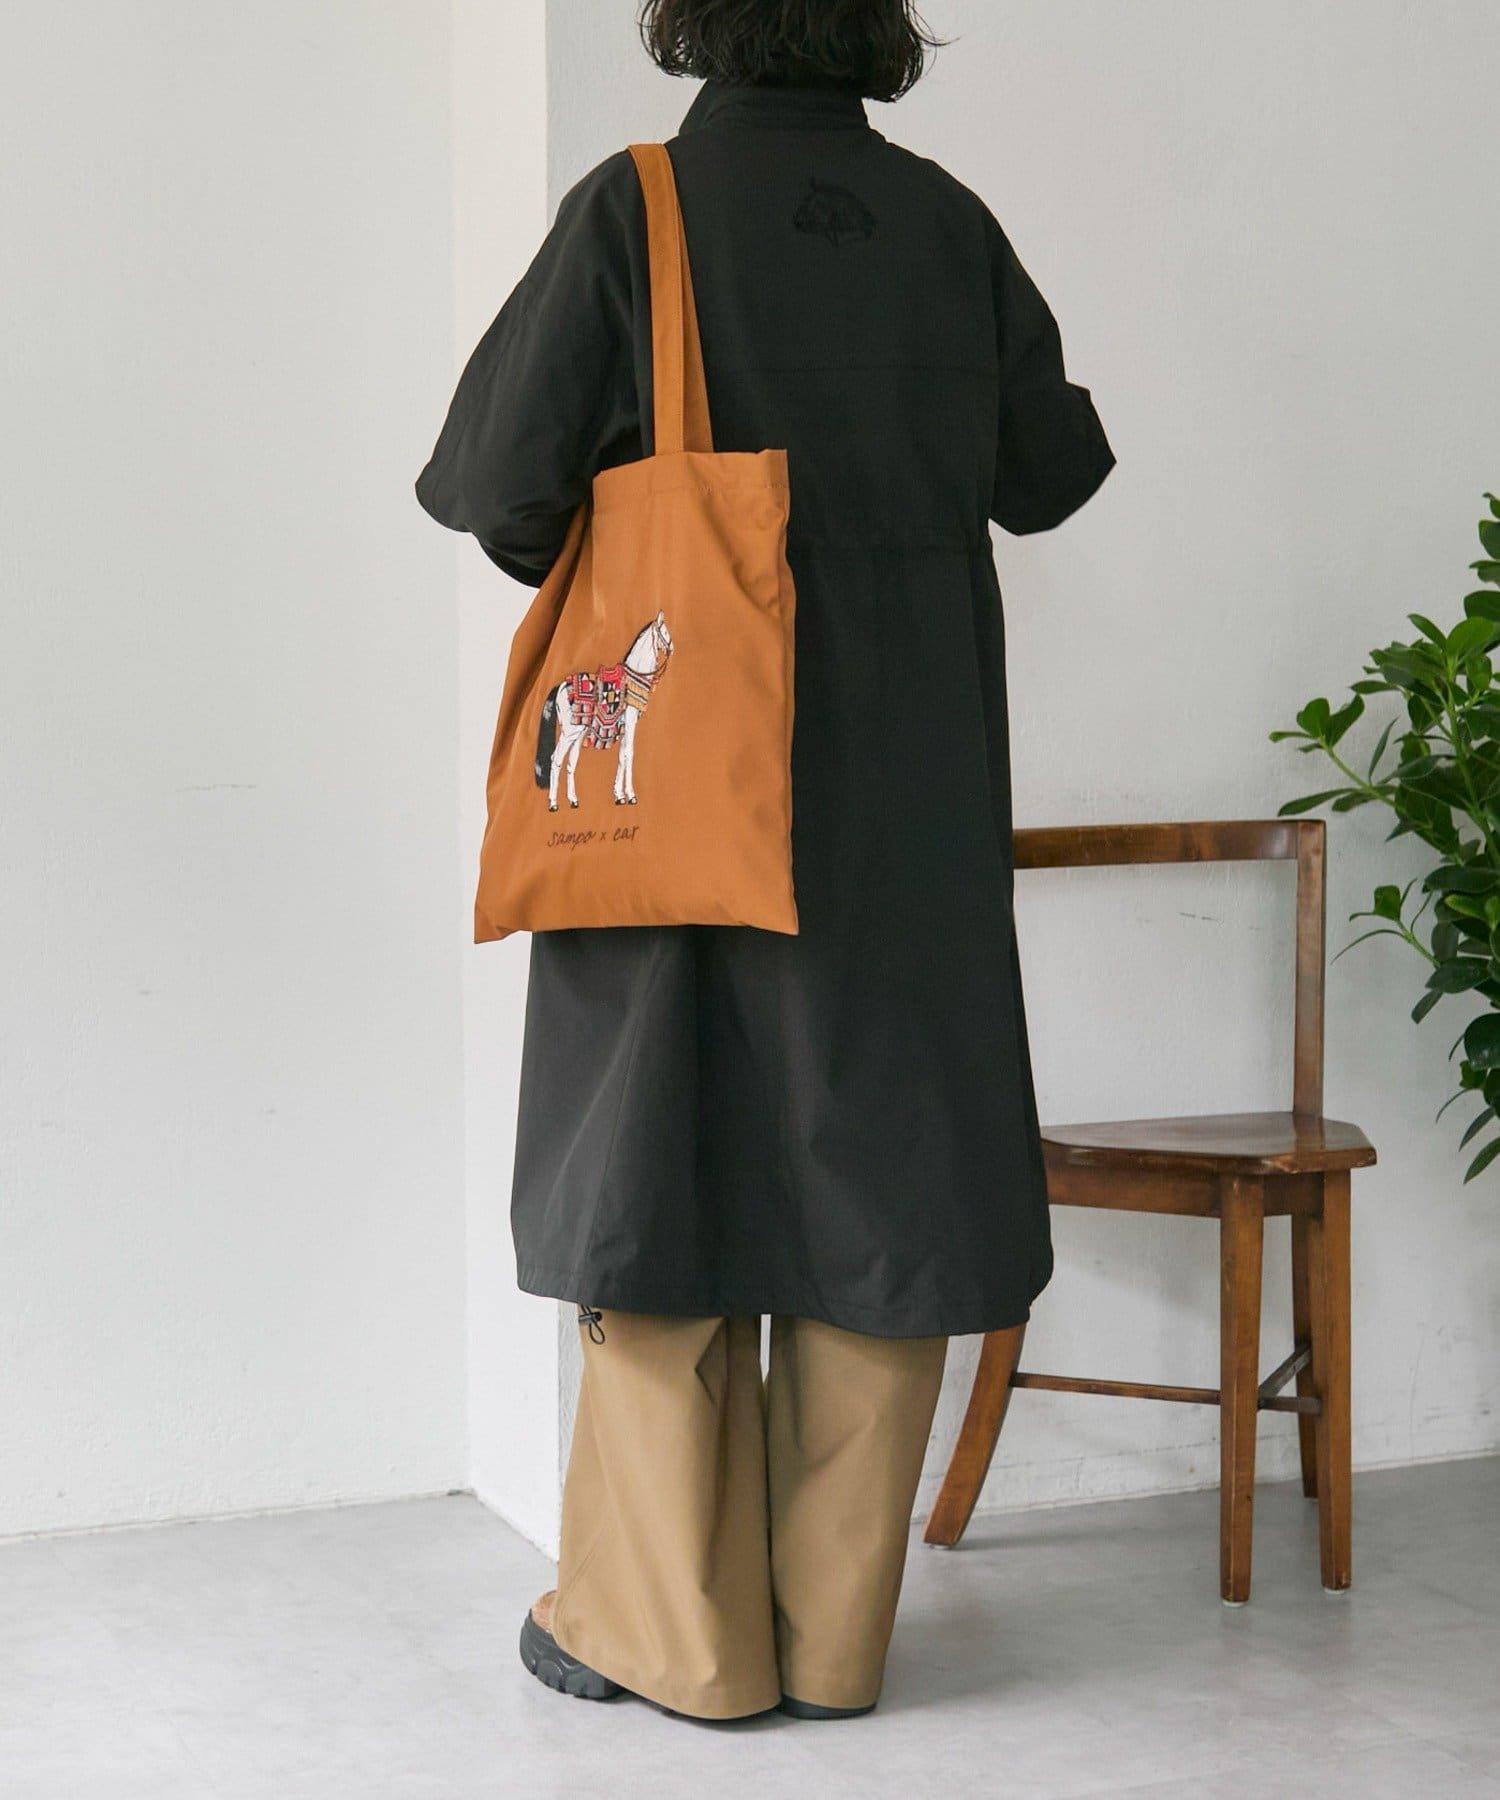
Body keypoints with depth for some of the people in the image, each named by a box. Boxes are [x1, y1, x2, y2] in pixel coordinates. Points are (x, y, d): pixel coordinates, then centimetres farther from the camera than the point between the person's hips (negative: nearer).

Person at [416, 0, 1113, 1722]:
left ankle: (668, 1625, 13)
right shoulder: (948, 221, 3)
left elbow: (500, 474, -11)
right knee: (872, 1166, 8)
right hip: (906, 794, 3)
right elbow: (1043, 475, 11)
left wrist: (531, 530, 11)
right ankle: (834, 1633, 15)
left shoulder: (635, 207, -7)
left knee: (672, 1158, 7)